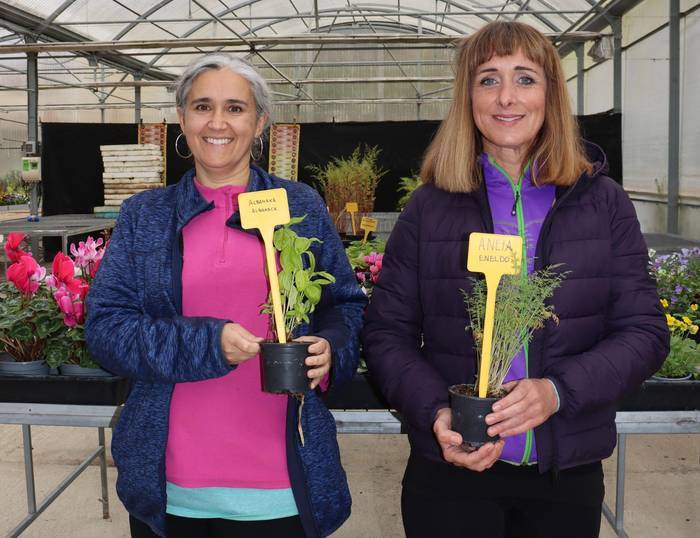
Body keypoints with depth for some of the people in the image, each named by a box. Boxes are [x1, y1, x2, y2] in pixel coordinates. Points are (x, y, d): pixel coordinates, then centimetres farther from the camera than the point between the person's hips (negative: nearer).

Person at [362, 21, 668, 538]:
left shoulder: (604, 202, -1)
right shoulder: (430, 207, -2)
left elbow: (644, 331, -3)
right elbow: (386, 333, -1)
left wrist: (559, 390, -19)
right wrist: (435, 412, -17)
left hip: (569, 473, 2)